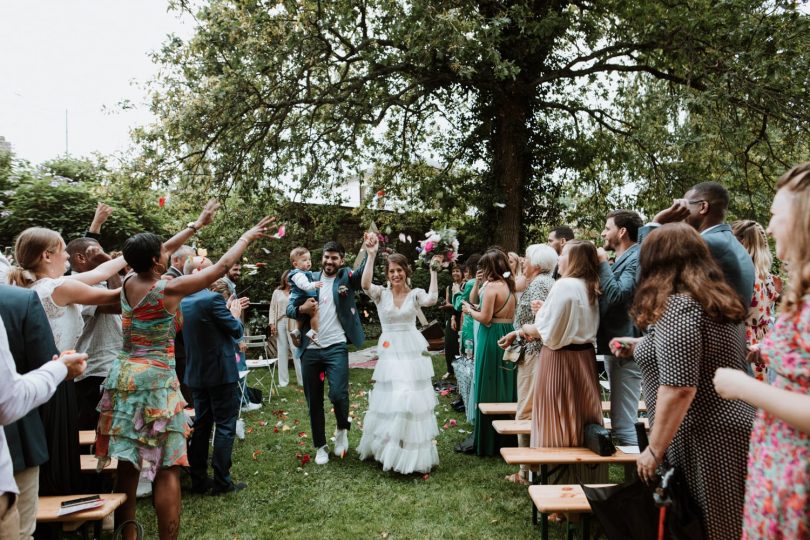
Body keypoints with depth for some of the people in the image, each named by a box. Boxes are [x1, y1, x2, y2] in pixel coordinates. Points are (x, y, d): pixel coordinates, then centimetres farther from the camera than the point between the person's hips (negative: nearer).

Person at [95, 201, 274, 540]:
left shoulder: (129, 283, 3)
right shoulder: (168, 290, -14)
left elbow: (160, 252, 18)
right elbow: (222, 266, -9)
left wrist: (197, 225, 26)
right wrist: (248, 236, 5)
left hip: (124, 377, 7)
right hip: (156, 381, -7)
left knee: (127, 464, 14)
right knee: (166, 468, 0)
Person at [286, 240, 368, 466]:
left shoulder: (346, 277, 2)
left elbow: (362, 273, -19)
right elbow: (289, 308, 7)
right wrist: (301, 309, -15)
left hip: (336, 347, -3)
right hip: (310, 349, 3)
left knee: (338, 393, -15)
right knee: (314, 401, 10)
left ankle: (342, 429, 17)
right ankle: (320, 446, 29)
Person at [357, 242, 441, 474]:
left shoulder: (415, 294, 1)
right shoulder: (381, 294, 1)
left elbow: (431, 299, -20)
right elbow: (365, 284, -20)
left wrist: (433, 272, -20)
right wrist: (371, 255, -24)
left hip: (412, 352, 0)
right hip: (390, 353, 0)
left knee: (412, 400, 2)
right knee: (390, 400, 5)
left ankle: (414, 452, 18)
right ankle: (388, 446, 26)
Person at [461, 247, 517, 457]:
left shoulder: (491, 286, -14)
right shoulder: (509, 286, 10)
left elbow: (485, 317, -18)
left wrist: (469, 310, 1)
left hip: (491, 338, -8)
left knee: (488, 390, 1)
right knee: (505, 387, 14)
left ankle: (486, 442, 10)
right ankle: (506, 438, 24)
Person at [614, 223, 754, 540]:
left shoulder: (678, 305, -19)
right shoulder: (719, 300, 11)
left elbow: (679, 389, -25)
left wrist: (654, 450, -16)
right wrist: (640, 347, 29)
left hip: (704, 441, -9)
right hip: (730, 429, 9)